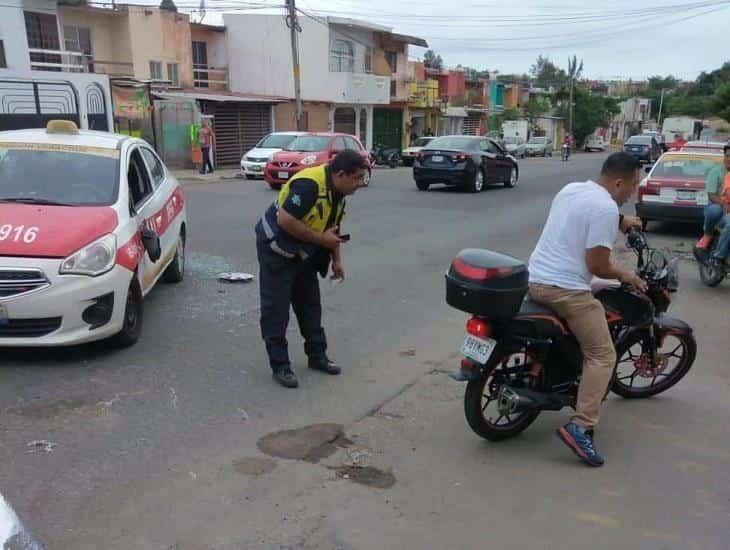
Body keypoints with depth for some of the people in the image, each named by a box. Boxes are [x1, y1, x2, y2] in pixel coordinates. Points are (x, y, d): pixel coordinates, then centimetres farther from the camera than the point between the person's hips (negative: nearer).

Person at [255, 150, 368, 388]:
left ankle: (317, 355, 26)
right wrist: (322, 239, -24)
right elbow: (285, 221, -31)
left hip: (304, 252, 9)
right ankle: (280, 365, 7)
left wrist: (336, 260, 8)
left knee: (310, 304, 14)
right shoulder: (309, 185, -29)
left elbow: (332, 227, 13)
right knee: (276, 308, -3)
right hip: (276, 248, -9)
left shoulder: (338, 190, 0)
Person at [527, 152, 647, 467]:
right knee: (602, 356, -3)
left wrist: (620, 222, 34)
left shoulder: (571, 189, 14)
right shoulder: (606, 208, -13)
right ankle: (580, 427, -13)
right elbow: (597, 266, -15)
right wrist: (625, 276, 3)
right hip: (565, 289, -9)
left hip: (534, 280, 9)